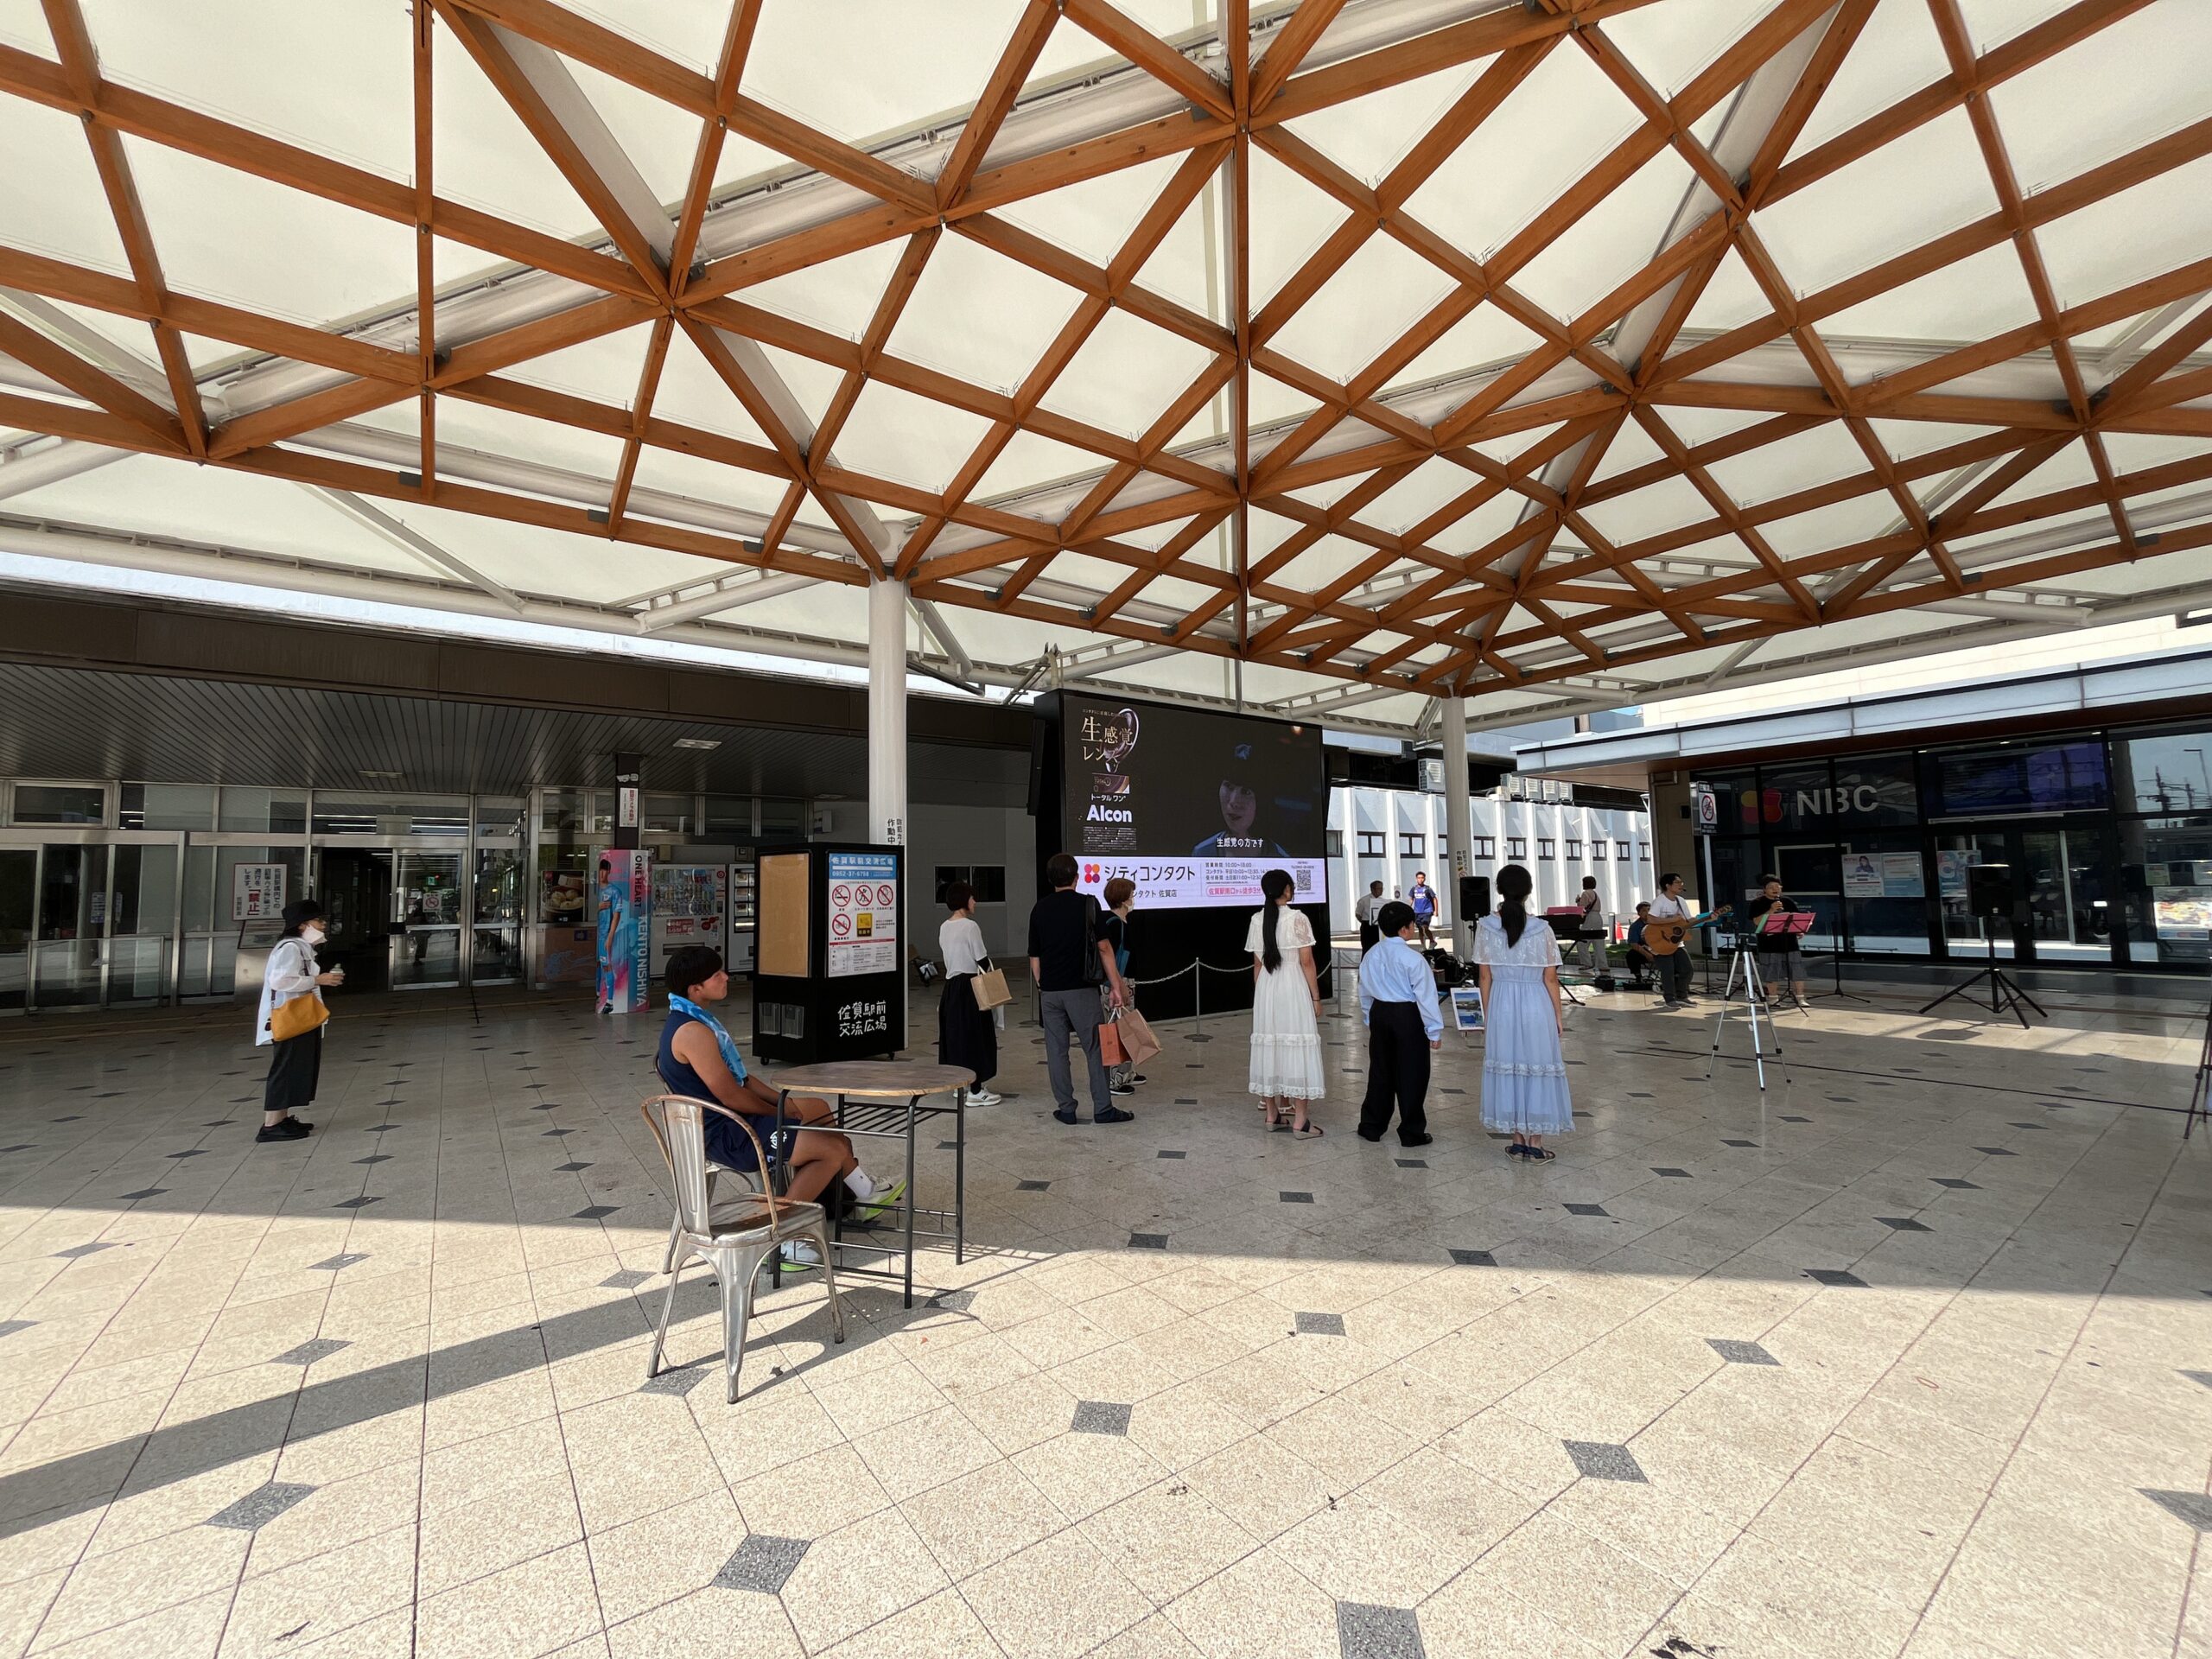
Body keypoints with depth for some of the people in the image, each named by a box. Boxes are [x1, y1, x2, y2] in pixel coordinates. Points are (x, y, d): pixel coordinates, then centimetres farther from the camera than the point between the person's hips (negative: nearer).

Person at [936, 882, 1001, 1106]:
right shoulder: (970, 926, -14)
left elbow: (946, 955, 13)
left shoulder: (944, 928, 10)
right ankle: (976, 1091, 4)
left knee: (955, 1034, 13)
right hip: (970, 985, -8)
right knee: (974, 1035, -1)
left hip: (951, 985, 8)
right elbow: (982, 960, -13)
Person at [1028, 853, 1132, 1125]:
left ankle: (1065, 1108, 13)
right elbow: (1103, 947, -8)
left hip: (1050, 991, 4)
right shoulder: (1087, 904, -4)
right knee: (1096, 1047, 4)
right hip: (1081, 989, -3)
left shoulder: (1039, 909, 7)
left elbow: (1034, 957, 10)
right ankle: (1103, 1108, 6)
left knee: (1056, 1050, 9)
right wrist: (1115, 986, -5)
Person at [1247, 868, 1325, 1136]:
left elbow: (1257, 963, 9)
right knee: (1296, 1047, -1)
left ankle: (1272, 1114, 19)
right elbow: (1306, 962, -10)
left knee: (1270, 1046, 11)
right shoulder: (1297, 918, -10)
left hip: (1266, 988, 5)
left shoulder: (1257, 920, 5)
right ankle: (1299, 1122, 2)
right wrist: (1316, 997, -3)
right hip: (1293, 988, -5)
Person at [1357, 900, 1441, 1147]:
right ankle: (1411, 1133, 13)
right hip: (1408, 1017, -6)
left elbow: (1365, 992, 11)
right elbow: (1426, 996, -14)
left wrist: (1369, 1020, 22)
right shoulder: (1413, 959, -17)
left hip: (1379, 1014, 6)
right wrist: (1435, 1030, -6)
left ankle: (1371, 1126, 23)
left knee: (1380, 1071, 16)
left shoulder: (1371, 956, 2)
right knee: (1411, 1075, 5)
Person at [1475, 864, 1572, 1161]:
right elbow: (1550, 979, -4)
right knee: (1537, 1069, 9)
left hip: (1501, 1005, 1)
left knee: (1507, 1068, 10)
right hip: (1536, 1006, -1)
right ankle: (1535, 1143, 15)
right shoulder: (1542, 930, -9)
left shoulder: (1486, 927, -6)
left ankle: (1518, 1142, 18)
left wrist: (1487, 1014, 8)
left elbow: (1485, 976, -1)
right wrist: (1559, 1014, 7)